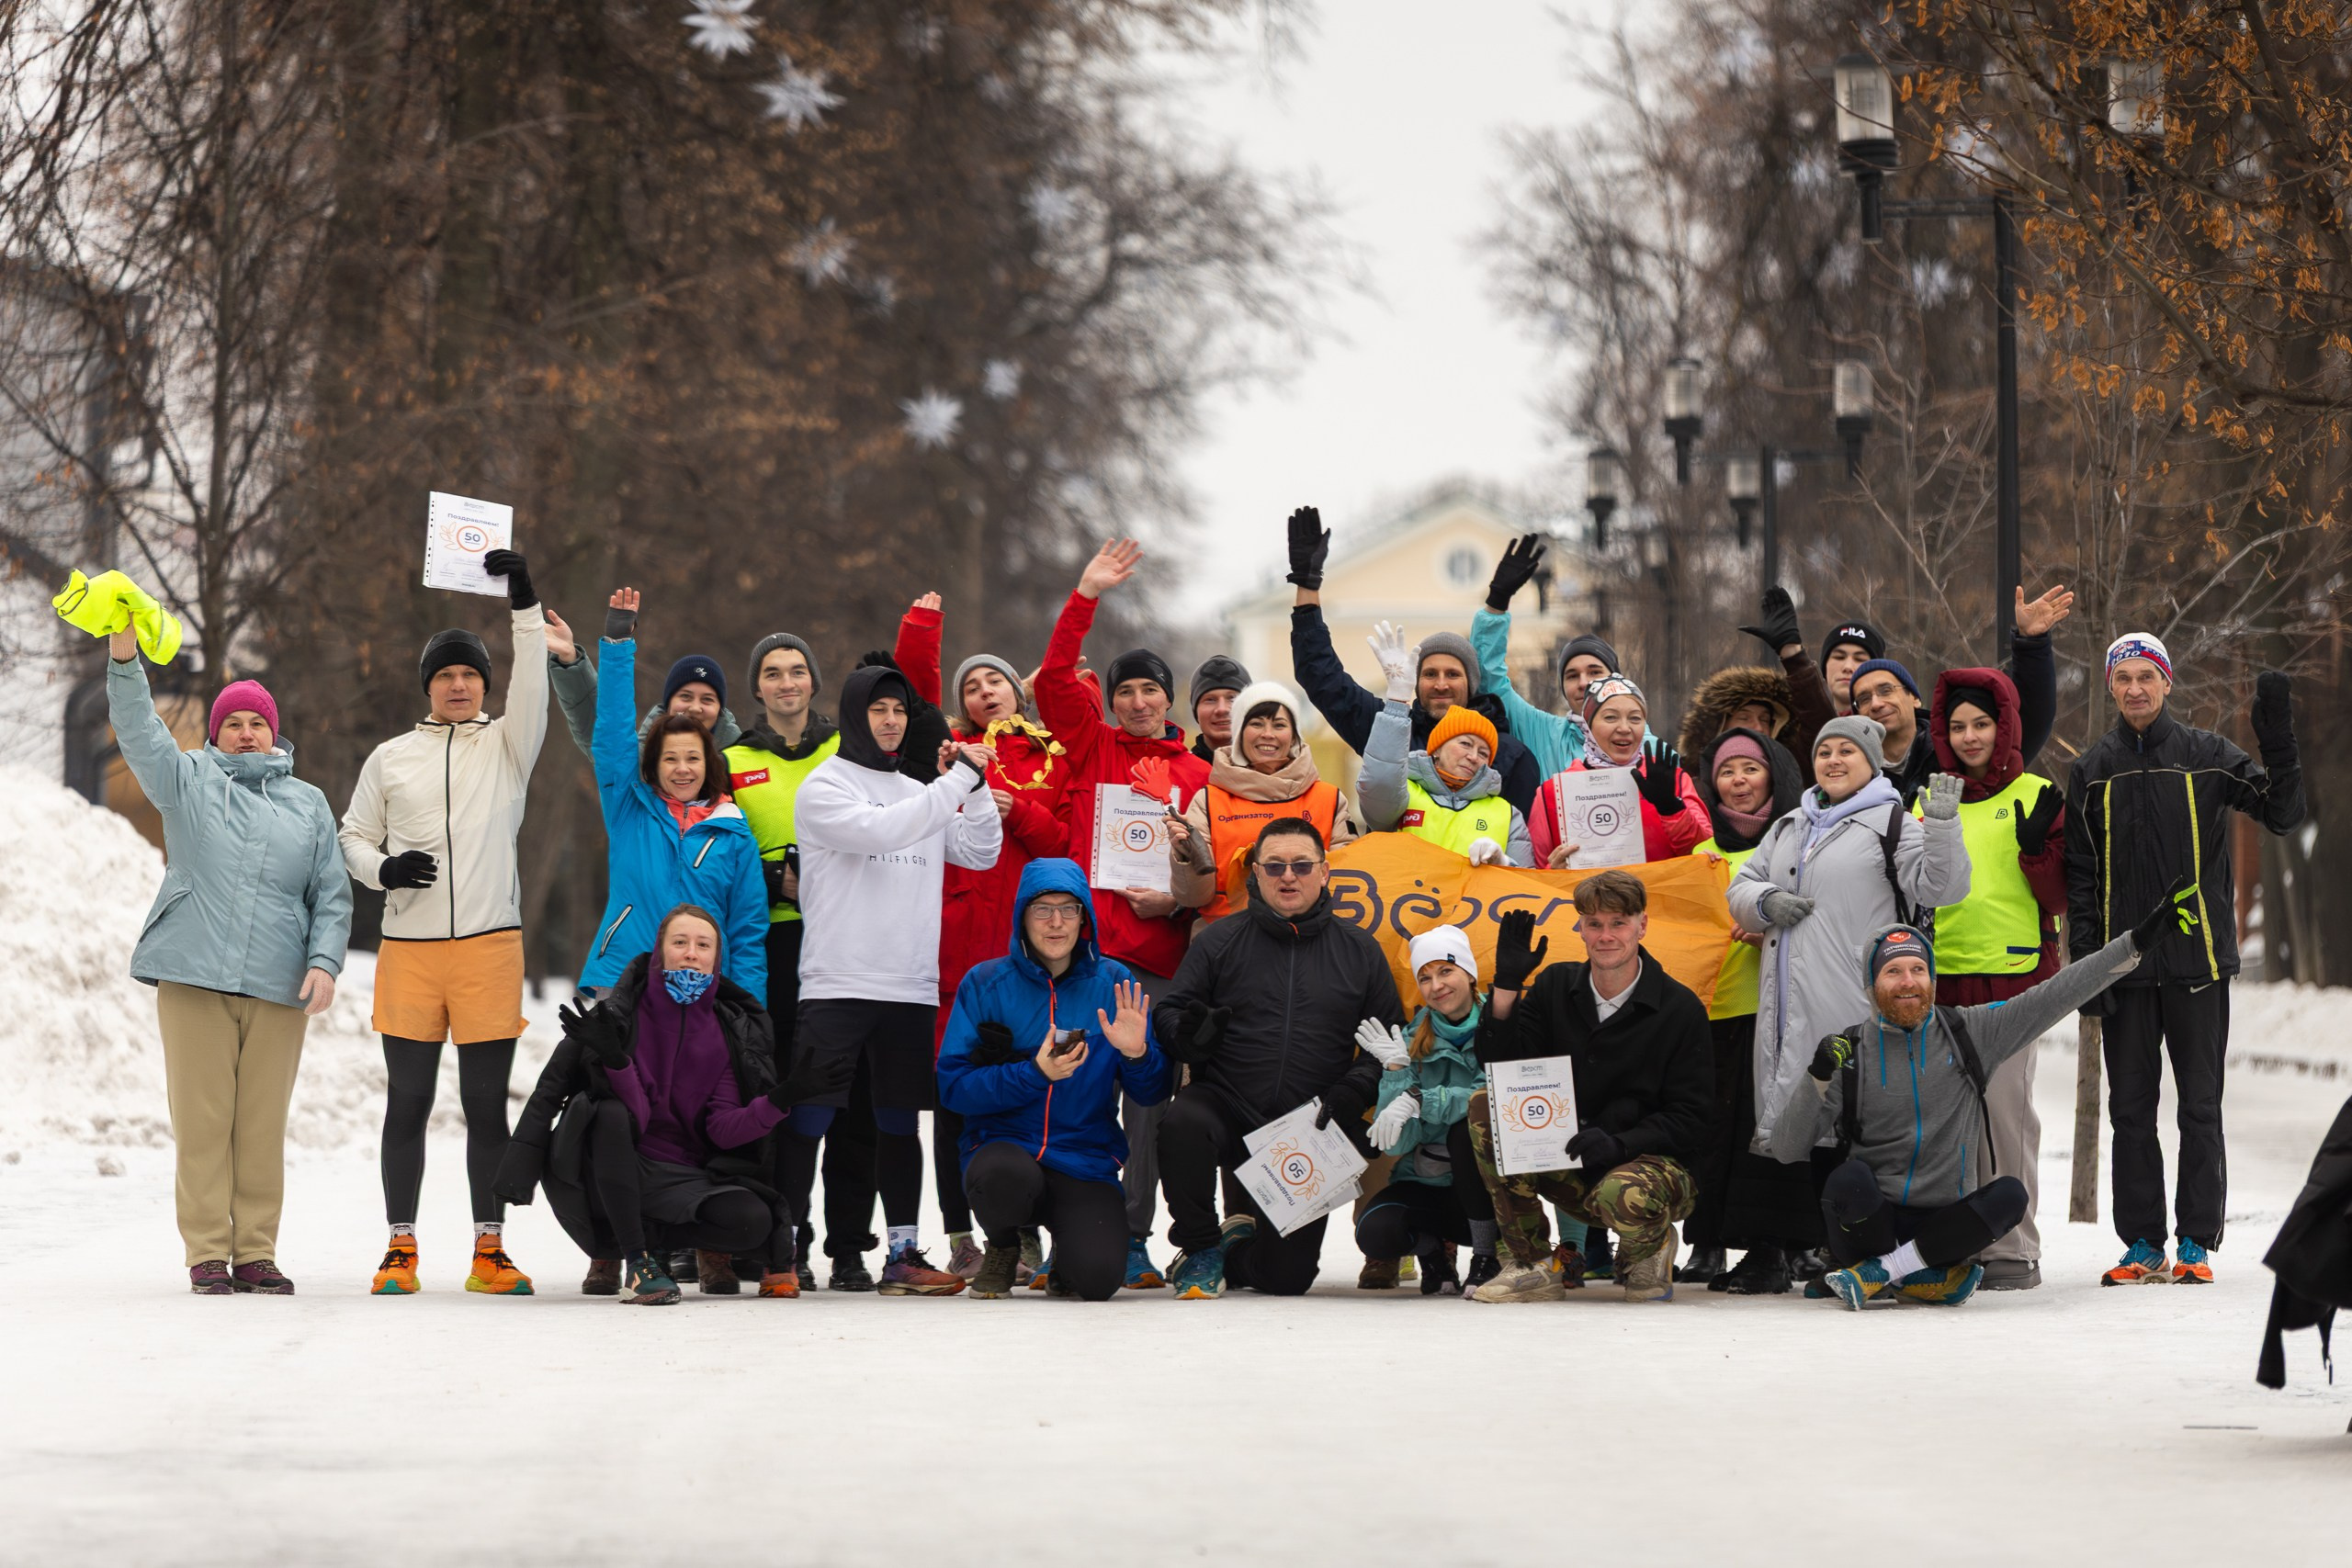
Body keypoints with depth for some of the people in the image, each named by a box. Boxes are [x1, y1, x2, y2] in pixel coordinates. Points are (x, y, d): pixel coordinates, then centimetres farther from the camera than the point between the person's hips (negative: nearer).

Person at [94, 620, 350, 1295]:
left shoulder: (308, 804, 16)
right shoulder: (188, 780, 11)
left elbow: (332, 895, 13)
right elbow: (139, 732, -5)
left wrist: (324, 961, -2)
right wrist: (124, 657, -20)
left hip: (277, 987, 2)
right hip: (194, 979, -2)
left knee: (262, 1124, 2)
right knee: (201, 1118, -3)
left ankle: (255, 1253, 7)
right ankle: (207, 1253, 1)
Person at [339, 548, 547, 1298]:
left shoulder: (507, 744, 8)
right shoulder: (390, 758, 13)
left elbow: (532, 692, -9)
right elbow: (353, 835, 16)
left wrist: (526, 609, -19)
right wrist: (383, 869, -6)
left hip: (490, 945, -1)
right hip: (409, 947, 1)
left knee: (487, 1103, 2)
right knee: (408, 1101, 3)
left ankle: (489, 1249, 7)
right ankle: (400, 1248, 8)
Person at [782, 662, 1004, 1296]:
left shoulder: (917, 792, 19)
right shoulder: (825, 786, 0)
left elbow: (980, 854, 13)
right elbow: (878, 831, -18)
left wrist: (975, 785, 0)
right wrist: (957, 783, -17)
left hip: (912, 987, 6)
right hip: (836, 983, -6)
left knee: (901, 1118, 7)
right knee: (811, 1116, -6)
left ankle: (904, 1252, 10)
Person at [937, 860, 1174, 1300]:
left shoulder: (1114, 984, 4)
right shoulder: (986, 983, 0)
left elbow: (1153, 1094, 4)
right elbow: (952, 1085, -8)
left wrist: (1137, 1055, -18)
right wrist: (1034, 1075, -20)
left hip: (1086, 1160, 1)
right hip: (1003, 1144, -1)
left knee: (1098, 1276, -24)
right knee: (1005, 1178, -38)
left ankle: (1069, 1243, 17)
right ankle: (1002, 1247, 1)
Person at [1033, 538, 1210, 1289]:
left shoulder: (1195, 776, 12)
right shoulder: (1092, 748, 11)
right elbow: (1054, 679, 1)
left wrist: (1177, 899, -7)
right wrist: (1087, 597, -2)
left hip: (1160, 956, 1)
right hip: (1087, 948, -1)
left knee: (1148, 1099, 2)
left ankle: (1132, 1239, 8)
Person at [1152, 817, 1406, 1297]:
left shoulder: (1359, 950, 7)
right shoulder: (1221, 941, 4)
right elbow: (1168, 1013, 5)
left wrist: (1345, 1099, -9)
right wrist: (1190, 1035, -20)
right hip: (1228, 1108, -1)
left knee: (1287, 1276, -1)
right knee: (1183, 1123, -37)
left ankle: (1240, 1243, 38)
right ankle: (1200, 1248, -11)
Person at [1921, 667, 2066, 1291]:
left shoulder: (2036, 796, 5)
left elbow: (2057, 897, 1)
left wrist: (2037, 845, -14)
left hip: (2013, 974, -4)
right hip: (1942, 976, 4)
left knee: (2007, 1104, -8)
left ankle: (2014, 1248, -3)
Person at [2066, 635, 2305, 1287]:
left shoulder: (2207, 756, 2)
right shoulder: (2091, 771, 8)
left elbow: (2282, 813, -3)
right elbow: (2078, 871, 9)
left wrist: (2279, 744, -17)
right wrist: (2085, 956, 0)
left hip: (2198, 961, -2)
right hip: (2124, 964, 2)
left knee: (2200, 1105, 0)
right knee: (2131, 1109, 4)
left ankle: (2196, 1243, 5)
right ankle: (2142, 1245, 10)